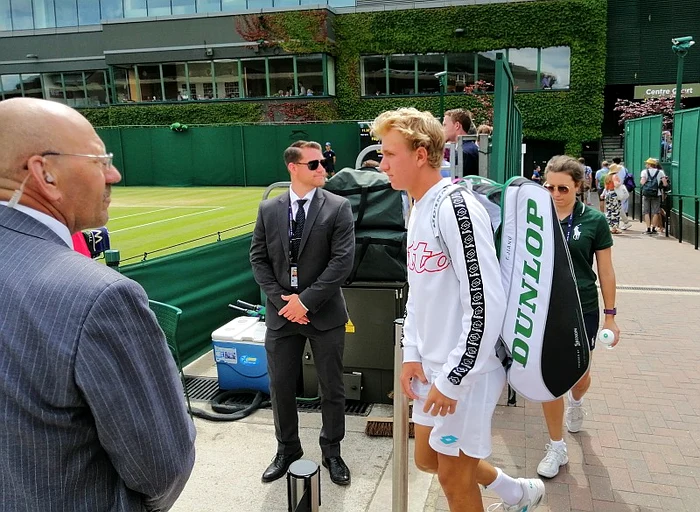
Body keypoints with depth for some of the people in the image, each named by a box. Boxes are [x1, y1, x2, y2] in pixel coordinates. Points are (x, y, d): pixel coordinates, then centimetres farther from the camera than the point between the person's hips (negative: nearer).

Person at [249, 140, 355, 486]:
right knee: (280, 386, 12)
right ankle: (287, 449, 35)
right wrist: (281, 299, -8)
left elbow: (342, 261, -12)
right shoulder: (268, 209, 4)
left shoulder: (338, 207, -5)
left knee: (332, 387, 10)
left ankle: (332, 452, 32)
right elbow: (259, 259, 4)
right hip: (281, 312, 2)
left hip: (325, 313, -2)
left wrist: (306, 300, -15)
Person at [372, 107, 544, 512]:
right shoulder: (419, 209, 9)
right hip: (433, 367, 9)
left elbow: (487, 303, -25)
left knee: (454, 475, 6)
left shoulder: (456, 207, -21)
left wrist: (453, 379, -20)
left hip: (467, 370, -9)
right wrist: (413, 355, 8)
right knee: (428, 459, 21)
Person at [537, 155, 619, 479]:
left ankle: (576, 401, 54)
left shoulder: (594, 221, -5)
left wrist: (610, 315, 1)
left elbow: (606, 271, 1)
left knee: (579, 375, 16)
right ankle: (557, 449, 19)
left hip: (583, 310, 0)